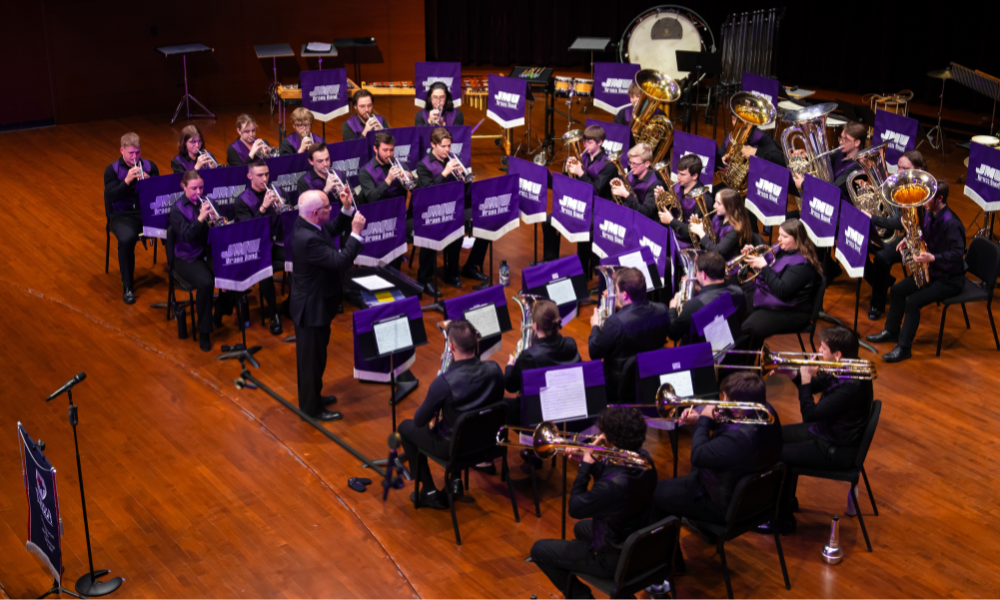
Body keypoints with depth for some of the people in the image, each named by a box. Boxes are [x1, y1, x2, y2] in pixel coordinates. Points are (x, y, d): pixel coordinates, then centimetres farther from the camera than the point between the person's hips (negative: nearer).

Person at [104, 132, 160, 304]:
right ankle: (127, 287, -20)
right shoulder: (112, 170, 2)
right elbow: (111, 196, -11)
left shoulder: (150, 166, 10)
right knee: (126, 239, -36)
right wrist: (127, 181, -25)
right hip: (123, 215, -2)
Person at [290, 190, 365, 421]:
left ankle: (313, 396, 42)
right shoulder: (308, 239, -33)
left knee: (315, 355, 25)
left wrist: (347, 210, -3)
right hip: (312, 307, -10)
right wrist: (356, 233, -27)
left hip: (315, 302, 10)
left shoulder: (305, 223, -3)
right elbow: (340, 261, -32)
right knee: (312, 358, 6)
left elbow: (334, 229, 13)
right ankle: (312, 408, 21)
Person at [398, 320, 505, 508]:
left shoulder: (444, 382, -31)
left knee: (405, 427, 21)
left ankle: (430, 493, 25)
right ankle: (455, 479, 35)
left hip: (454, 448, -5)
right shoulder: (493, 369, -16)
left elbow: (419, 421, -18)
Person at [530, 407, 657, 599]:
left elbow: (575, 509, -21)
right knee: (581, 528, 36)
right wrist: (590, 458, -7)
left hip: (615, 560, -8)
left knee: (539, 550, 6)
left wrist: (585, 465, -16)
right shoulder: (643, 459, -13)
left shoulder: (615, 484, -38)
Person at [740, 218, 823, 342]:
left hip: (789, 312, -9)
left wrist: (764, 267, -24)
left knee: (747, 330, -27)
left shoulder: (802, 264, -20)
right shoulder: (780, 249, 8)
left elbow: (782, 292, -29)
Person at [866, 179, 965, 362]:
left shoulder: (951, 224, -27)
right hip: (932, 271, 9)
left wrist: (933, 258, -43)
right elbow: (922, 233, 21)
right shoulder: (928, 215, 0)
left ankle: (904, 347, -12)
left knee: (912, 302, -21)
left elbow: (958, 254, -32)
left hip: (950, 279, -9)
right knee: (897, 290, 7)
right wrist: (908, 239, 1)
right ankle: (891, 331, 24)